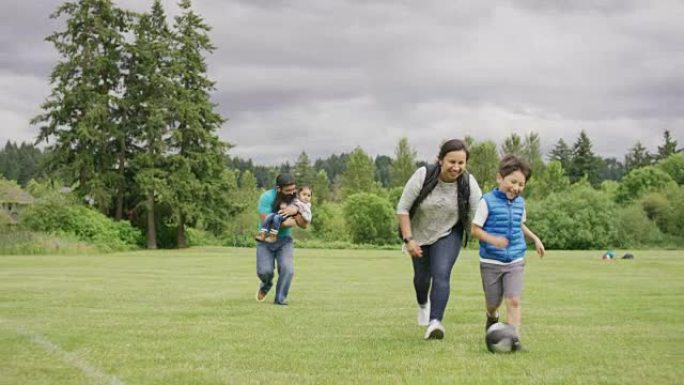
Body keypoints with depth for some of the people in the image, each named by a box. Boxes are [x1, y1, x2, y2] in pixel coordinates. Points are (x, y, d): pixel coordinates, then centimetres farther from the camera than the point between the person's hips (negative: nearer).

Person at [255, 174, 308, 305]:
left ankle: (280, 299, 2)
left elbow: (304, 225, -7)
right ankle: (266, 284, 23)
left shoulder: (295, 199, -5)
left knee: (287, 270, -17)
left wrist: (296, 211, -26)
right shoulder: (267, 197, -16)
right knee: (264, 271, -15)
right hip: (265, 240, -2)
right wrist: (288, 223, -15)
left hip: (285, 240, 2)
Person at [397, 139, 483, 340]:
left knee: (441, 275, -20)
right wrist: (408, 239, -23)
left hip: (448, 234, -1)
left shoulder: (469, 183, -22)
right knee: (422, 276, 16)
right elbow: (402, 208, -20)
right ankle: (423, 304, 48)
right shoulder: (423, 176, -26)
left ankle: (435, 322, -24)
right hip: (419, 233, 1)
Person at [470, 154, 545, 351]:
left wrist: (535, 239, 19)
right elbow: (475, 229, -12)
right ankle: (492, 317, 45)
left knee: (514, 300, -10)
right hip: (491, 262, -3)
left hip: (515, 261, 3)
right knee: (493, 302, 10)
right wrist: (492, 239, -27)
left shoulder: (519, 203, 6)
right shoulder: (488, 201, -12)